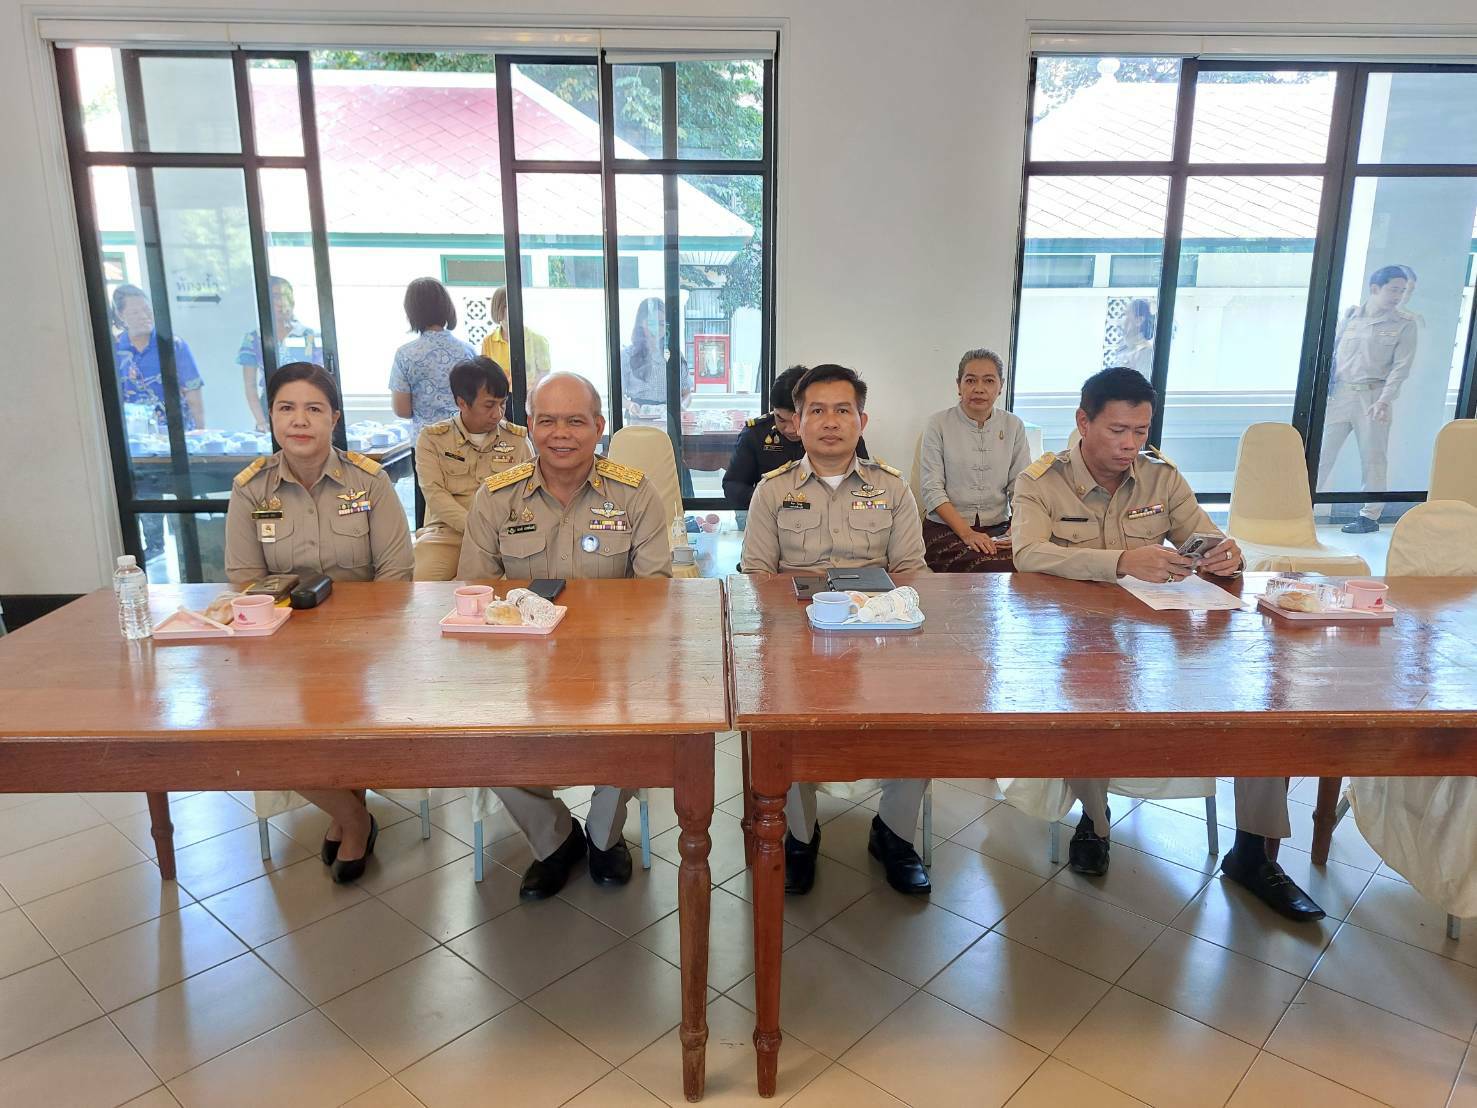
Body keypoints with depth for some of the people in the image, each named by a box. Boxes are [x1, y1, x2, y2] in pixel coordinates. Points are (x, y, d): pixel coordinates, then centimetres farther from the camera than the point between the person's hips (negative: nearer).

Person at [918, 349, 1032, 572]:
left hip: (999, 528, 3)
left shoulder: (1013, 426, 11)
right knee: (991, 568, -32)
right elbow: (932, 489, -6)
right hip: (945, 529, -3)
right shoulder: (938, 424, 1)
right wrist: (967, 533, -17)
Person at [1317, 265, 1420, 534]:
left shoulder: (1405, 324, 2)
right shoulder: (1350, 316, 9)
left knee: (1372, 458, 2)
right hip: (1338, 394, 2)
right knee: (1321, 453, 2)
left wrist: (1384, 401, -17)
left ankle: (1370, 516, 11)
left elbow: (1401, 366, -5)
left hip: (1372, 397, -2)